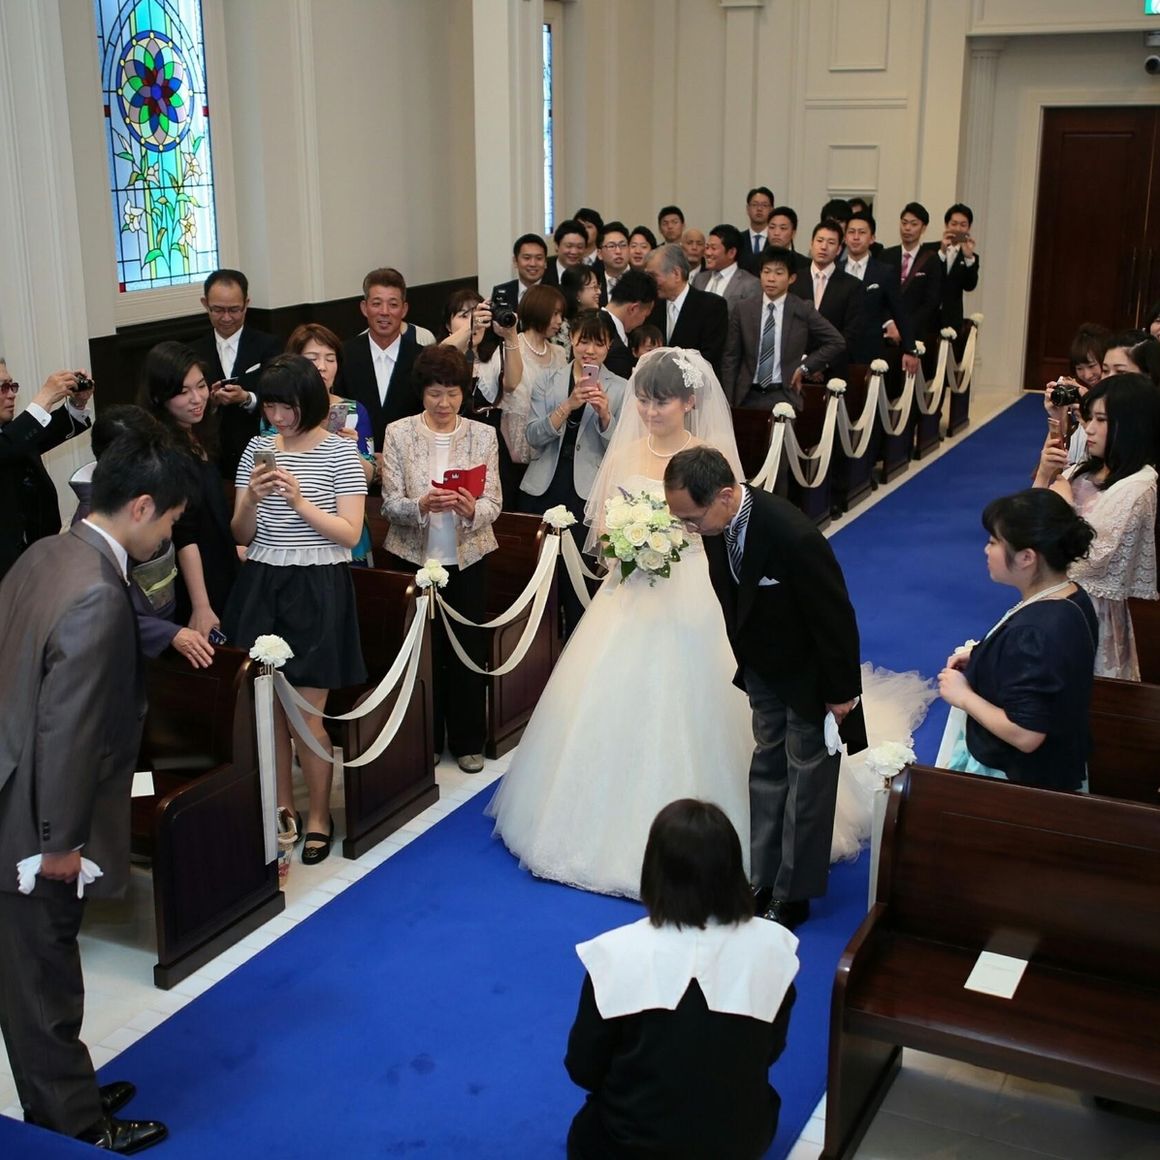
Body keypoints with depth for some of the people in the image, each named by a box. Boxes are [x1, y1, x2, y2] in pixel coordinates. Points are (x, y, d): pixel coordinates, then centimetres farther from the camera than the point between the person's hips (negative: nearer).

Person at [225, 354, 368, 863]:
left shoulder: (341, 452, -3)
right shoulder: (258, 449, 9)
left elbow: (350, 534, -7)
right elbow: (241, 535, 10)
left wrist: (299, 502, -17)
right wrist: (251, 500, -10)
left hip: (316, 590, -4)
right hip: (261, 586, 4)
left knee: (308, 713, -1)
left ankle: (318, 816, 16)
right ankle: (282, 807, 24)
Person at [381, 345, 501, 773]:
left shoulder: (483, 435, 0)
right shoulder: (398, 433, -2)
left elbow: (493, 504, -4)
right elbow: (390, 504, -6)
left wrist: (471, 510, -27)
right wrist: (422, 506, -27)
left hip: (467, 559, 1)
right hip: (412, 558, 0)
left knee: (467, 649, 7)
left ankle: (467, 741, 23)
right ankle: (425, 739, 24)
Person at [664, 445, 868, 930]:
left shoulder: (794, 536, -38)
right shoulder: (717, 522, -16)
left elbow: (836, 617, -25)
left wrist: (840, 691, -16)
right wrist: (745, 662, 13)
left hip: (809, 672, -7)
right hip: (763, 666, 7)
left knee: (806, 777, 6)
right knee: (767, 766, 17)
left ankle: (792, 894, 19)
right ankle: (763, 877, 30)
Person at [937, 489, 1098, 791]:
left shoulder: (1032, 632, -31)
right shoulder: (1072, 598, -4)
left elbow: (1025, 735, -29)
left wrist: (963, 695, -18)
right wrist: (982, 660, 3)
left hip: (1014, 782, -8)